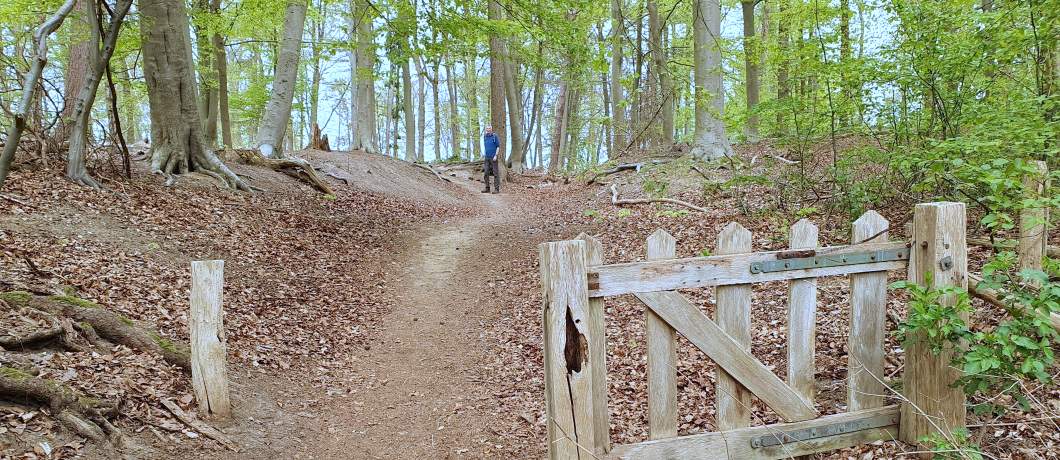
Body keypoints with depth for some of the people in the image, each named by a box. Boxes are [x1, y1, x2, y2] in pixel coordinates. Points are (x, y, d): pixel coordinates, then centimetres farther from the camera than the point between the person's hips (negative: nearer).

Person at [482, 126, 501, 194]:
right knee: (486, 173, 4)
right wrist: (484, 155, 15)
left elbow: (498, 146, -7)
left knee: (495, 173, -3)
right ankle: (487, 188, 11)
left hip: (493, 157, -6)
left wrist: (496, 155, -15)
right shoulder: (485, 137, 12)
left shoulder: (495, 136, -5)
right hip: (487, 158, 6)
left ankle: (497, 189, -1)